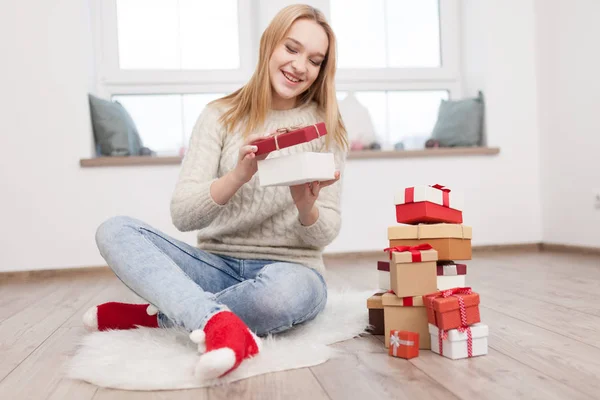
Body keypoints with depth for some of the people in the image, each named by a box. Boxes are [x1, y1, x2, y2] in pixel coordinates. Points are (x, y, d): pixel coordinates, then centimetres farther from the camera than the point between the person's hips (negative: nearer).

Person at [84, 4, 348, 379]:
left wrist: (307, 207, -27)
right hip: (217, 265, 2)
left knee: (285, 291, -38)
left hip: (291, 269, -1)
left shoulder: (327, 129, 1)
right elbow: (183, 214, -8)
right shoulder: (221, 116, 2)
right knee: (114, 230, -18)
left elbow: (325, 234, -3)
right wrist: (237, 177, -28)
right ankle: (219, 321, -40)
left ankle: (158, 314, -16)